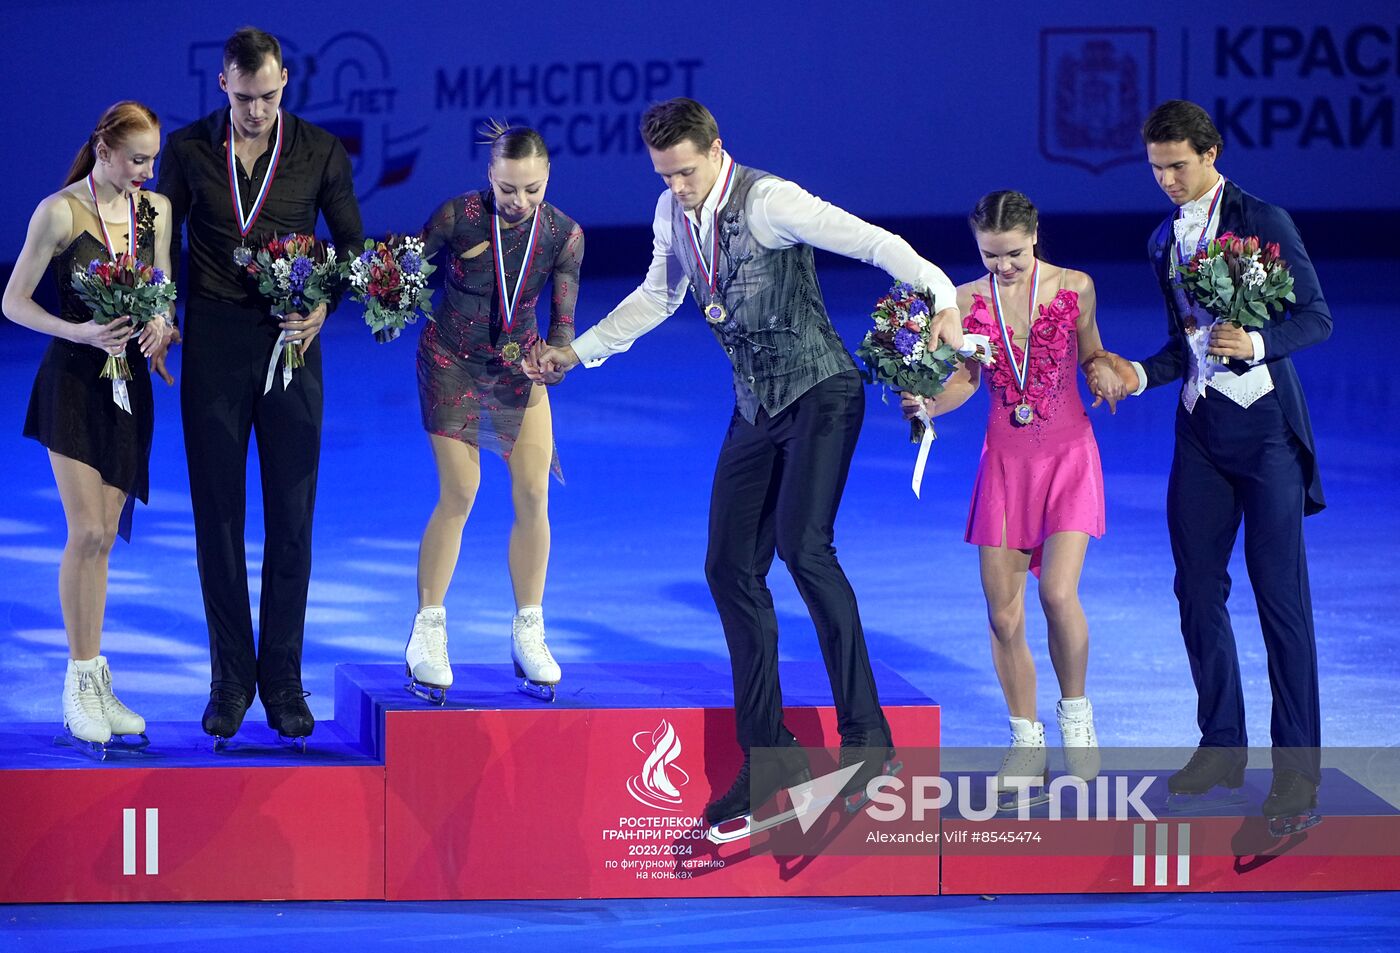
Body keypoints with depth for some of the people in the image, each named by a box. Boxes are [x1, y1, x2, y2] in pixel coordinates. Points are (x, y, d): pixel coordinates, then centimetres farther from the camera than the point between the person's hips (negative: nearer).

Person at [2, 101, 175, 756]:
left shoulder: (156, 209, 6)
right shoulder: (60, 211, -10)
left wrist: (159, 327, -7)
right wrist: (79, 332, -21)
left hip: (129, 382, 5)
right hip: (74, 379, -5)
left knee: (103, 537, 7)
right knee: (85, 532, -11)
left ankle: (96, 687, 11)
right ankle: (82, 684, -4)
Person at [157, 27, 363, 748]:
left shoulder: (320, 152, 2)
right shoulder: (189, 149, 3)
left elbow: (352, 244, 8)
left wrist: (324, 305, -9)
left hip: (291, 344, 0)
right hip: (213, 344, 0)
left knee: (291, 518, 0)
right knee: (217, 514, 2)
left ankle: (282, 681, 7)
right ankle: (230, 679, 10)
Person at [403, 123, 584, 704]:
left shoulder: (563, 235, -16)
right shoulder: (458, 217, -23)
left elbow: (562, 322, -13)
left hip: (518, 365, 3)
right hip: (452, 361, -3)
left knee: (533, 494, -5)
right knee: (458, 494, -10)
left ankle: (528, 634, 7)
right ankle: (428, 634, 0)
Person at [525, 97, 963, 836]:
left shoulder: (767, 201, -18)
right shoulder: (673, 213, 5)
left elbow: (872, 242, -27)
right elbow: (658, 296, 24)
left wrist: (938, 298, -41)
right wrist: (577, 352, 23)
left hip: (819, 394, -8)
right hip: (757, 408, 8)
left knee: (802, 544, -25)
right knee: (731, 567, 3)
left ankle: (865, 733, -21)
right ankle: (769, 754, 11)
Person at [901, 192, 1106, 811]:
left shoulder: (1073, 288, -4)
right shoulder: (967, 301, -1)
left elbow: (1090, 356, 8)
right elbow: (965, 380, 5)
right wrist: (926, 405, -14)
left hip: (1069, 455, -2)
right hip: (1006, 460, 2)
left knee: (1058, 593, -19)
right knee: (1003, 614, 0)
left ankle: (1076, 715, 5)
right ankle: (1027, 745, 14)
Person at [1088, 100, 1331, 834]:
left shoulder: (1263, 221, -6)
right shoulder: (1164, 241, 12)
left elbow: (1316, 319, -8)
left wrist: (1255, 343, -25)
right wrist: (1137, 375, 1)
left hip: (1264, 425, -6)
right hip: (1201, 429, 6)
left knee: (1280, 596, -7)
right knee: (1197, 588, 8)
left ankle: (1296, 769, -4)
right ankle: (1222, 747, 20)